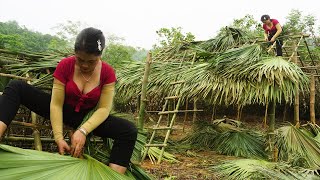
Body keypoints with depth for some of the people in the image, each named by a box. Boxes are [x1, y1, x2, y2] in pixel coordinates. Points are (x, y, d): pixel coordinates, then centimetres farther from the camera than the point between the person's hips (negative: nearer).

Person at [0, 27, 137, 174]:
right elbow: (56, 104, -18)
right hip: (62, 111, 1)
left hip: (87, 117, 0)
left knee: (129, 130, -26)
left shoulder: (107, 72, -16)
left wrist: (83, 130, -34)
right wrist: (59, 137, -28)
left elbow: (104, 108, -18)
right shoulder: (65, 65, -17)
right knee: (16, 87, -20)